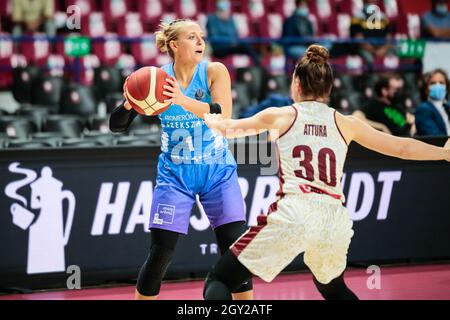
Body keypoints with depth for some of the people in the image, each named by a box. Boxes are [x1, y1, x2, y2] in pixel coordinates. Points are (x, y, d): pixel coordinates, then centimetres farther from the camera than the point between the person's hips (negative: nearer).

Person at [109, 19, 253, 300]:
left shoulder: (214, 71, -9)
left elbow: (224, 115, -26)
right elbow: (117, 125, -7)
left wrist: (182, 100, -40)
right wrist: (130, 103, -29)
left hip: (218, 172, 0)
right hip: (175, 174, 0)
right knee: (160, 253, -5)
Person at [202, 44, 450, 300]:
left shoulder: (280, 116, 11)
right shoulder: (345, 124, 15)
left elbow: (228, 129, 27)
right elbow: (402, 148, 20)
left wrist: (210, 119, 49)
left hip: (293, 214, -4)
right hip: (335, 219, 4)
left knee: (219, 282, 2)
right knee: (333, 289, 33)